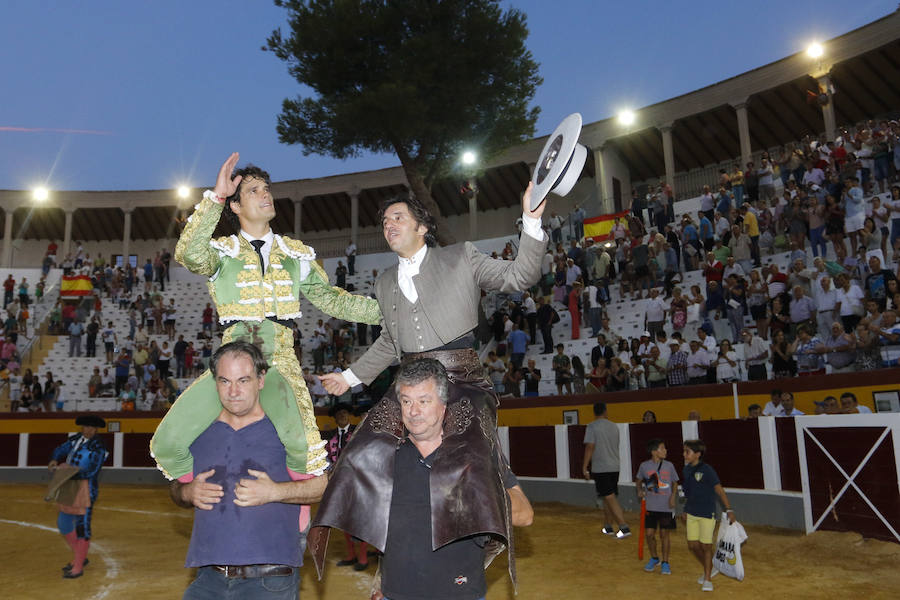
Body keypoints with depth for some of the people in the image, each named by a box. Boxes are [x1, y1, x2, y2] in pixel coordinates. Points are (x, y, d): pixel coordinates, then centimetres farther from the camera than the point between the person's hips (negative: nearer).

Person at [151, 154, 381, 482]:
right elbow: (189, 254, -13)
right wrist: (215, 196, -16)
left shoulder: (296, 254, 18)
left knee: (302, 448, -27)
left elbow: (330, 299, 17)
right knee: (167, 443, -10)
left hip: (280, 364, 0)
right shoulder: (223, 252, 10)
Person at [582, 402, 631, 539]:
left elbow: (590, 447, -14)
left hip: (600, 468, -6)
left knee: (610, 498, -6)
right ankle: (608, 527, 24)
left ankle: (624, 527, -12)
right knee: (607, 497, 17)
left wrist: (585, 467, -8)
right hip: (614, 467, 6)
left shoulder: (592, 426, -9)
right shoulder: (614, 426, 10)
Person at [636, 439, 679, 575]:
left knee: (664, 534, 5)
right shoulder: (644, 466, -4)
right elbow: (638, 480, 13)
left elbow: (675, 482, 9)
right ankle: (654, 558, 28)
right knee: (650, 534, 4)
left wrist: (673, 496, -4)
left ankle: (665, 562, 21)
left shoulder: (669, 466, -2)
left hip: (666, 507, 0)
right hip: (650, 506, 0)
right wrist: (640, 491, -4)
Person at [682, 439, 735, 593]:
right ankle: (709, 569, 32)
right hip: (692, 513, 6)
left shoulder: (707, 470, -17)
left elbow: (719, 490, -17)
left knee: (706, 546, 2)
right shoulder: (687, 469, 4)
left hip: (707, 514, -6)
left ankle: (707, 579, 18)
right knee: (692, 545, 8)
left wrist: (729, 509, -21)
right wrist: (686, 510, 19)